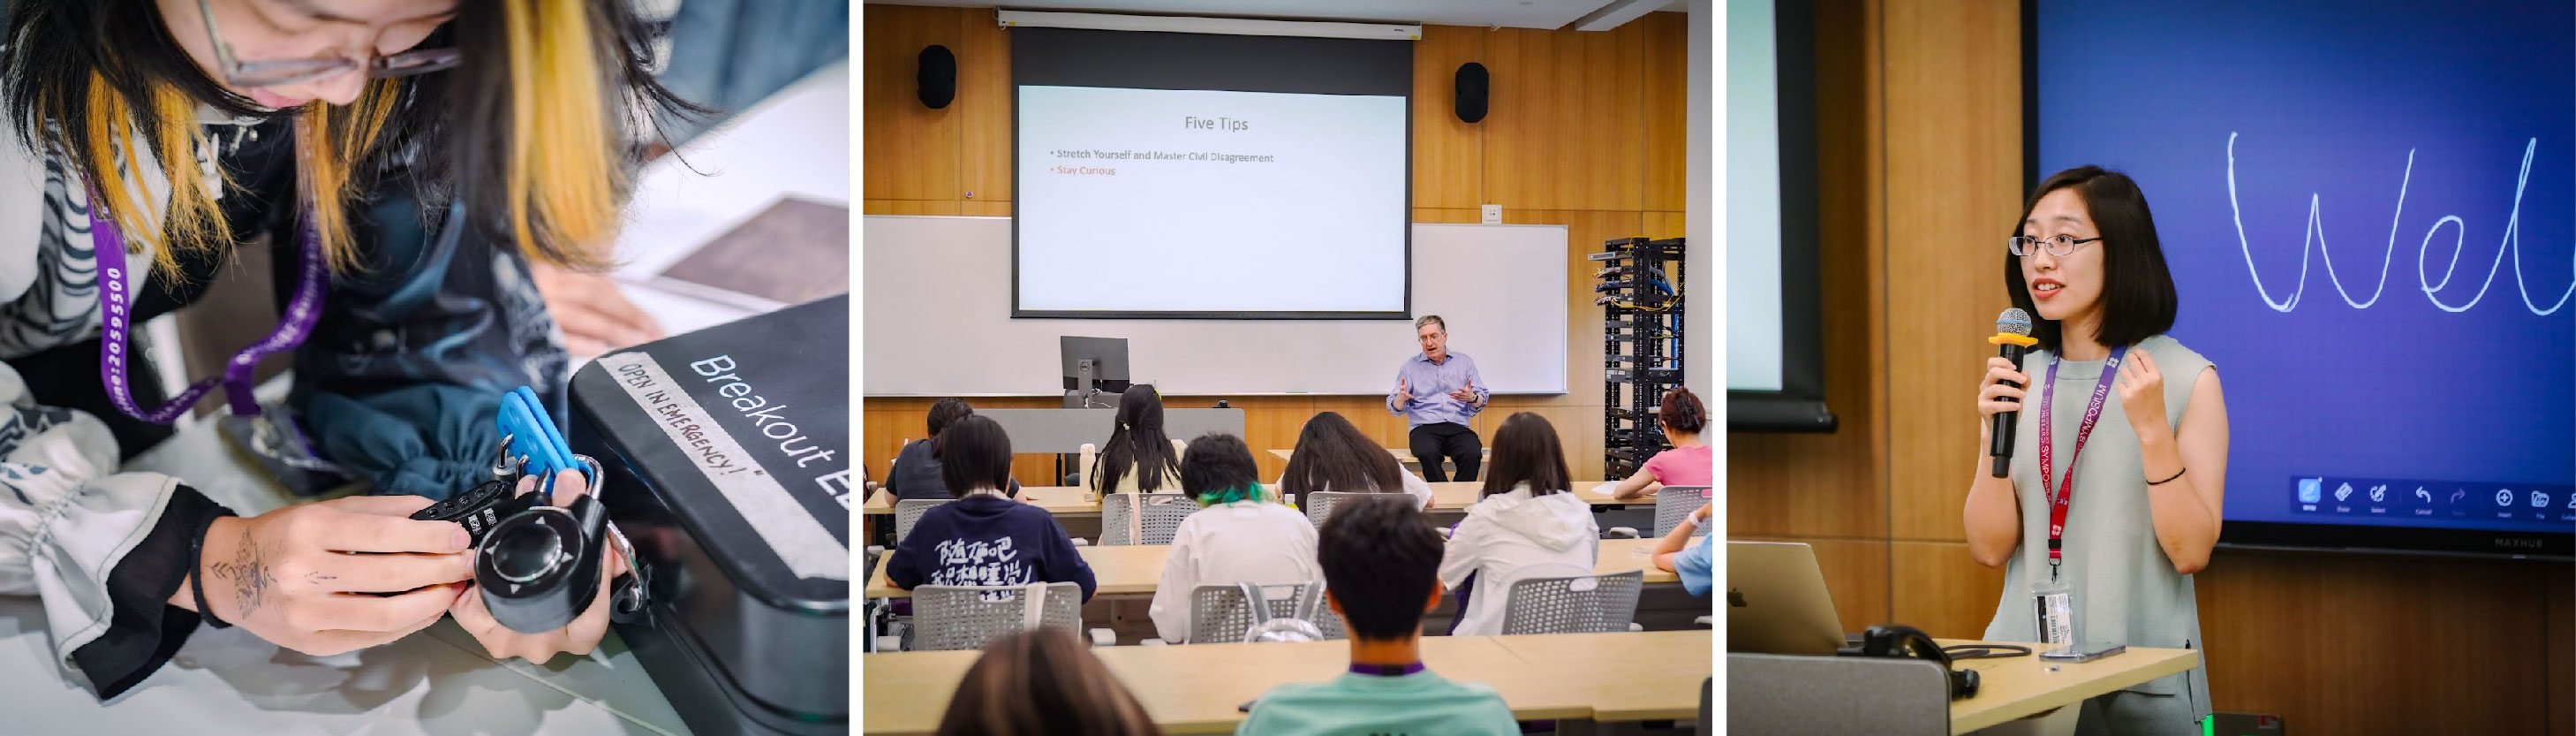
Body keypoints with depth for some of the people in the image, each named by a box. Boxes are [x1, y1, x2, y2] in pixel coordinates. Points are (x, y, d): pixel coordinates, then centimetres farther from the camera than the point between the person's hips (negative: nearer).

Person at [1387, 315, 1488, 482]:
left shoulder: (1465, 362, 16)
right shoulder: (1410, 367, 13)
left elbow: (1482, 400, 11)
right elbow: (1395, 408, 9)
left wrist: (1472, 398, -13)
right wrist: (1401, 398, -15)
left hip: (1458, 428, 1)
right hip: (1424, 429, -1)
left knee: (1472, 454, -33)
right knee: (1428, 454, -36)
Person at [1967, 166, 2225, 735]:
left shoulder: (2188, 378, -7)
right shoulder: (2018, 378, 4)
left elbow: (2191, 551, -12)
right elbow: (1990, 549, 0)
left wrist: (2152, 429, -21)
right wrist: (1993, 435, -13)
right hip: (2026, 666, 3)